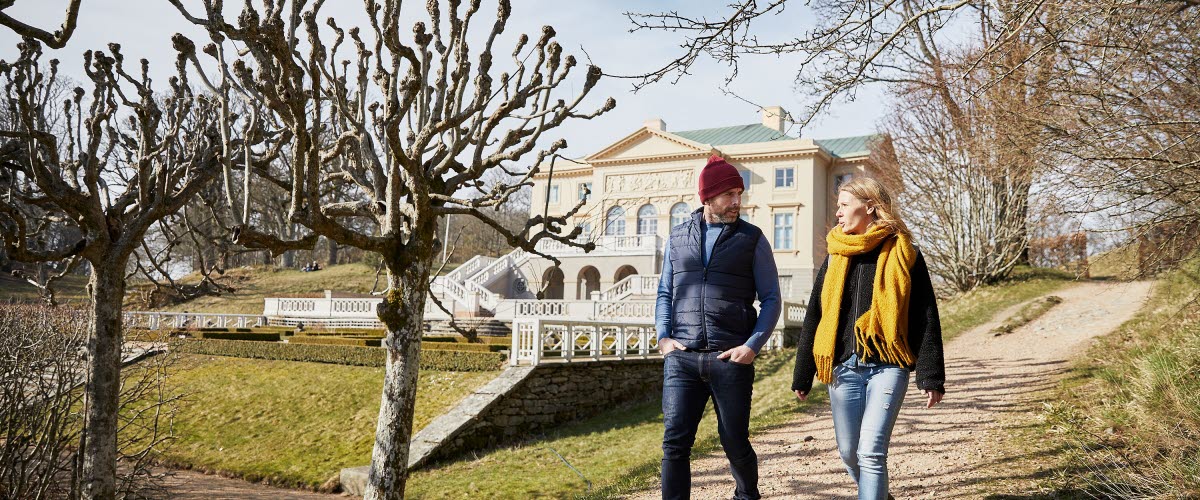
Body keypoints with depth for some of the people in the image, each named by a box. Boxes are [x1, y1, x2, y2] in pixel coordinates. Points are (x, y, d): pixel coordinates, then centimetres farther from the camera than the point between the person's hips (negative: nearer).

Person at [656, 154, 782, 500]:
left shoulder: (752, 239, 5)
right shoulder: (678, 238, 11)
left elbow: (771, 299, 4)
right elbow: (665, 293, 16)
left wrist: (753, 345, -8)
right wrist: (663, 336, 1)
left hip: (731, 358, -1)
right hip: (681, 358, 2)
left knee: (734, 442, 9)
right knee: (675, 442, -2)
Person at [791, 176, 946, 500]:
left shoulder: (903, 255, 0)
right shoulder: (836, 257, 11)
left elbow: (925, 319, 0)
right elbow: (814, 318, 13)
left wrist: (931, 377, -4)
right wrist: (802, 376, 12)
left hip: (887, 366, -4)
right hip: (843, 367, 4)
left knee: (871, 454, -11)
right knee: (848, 452, 10)